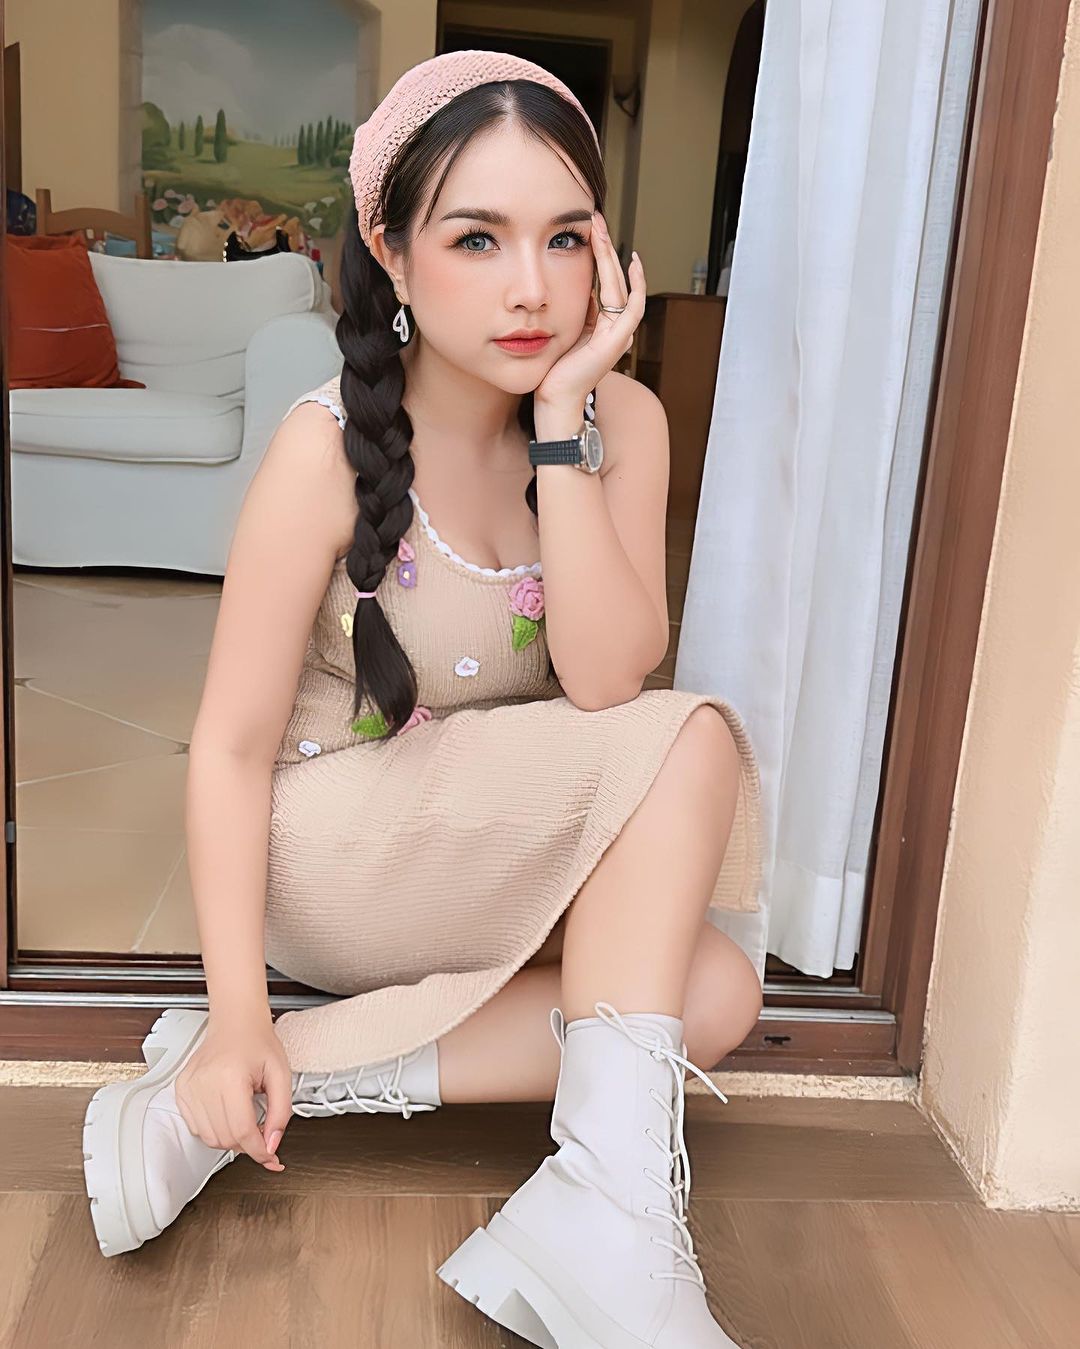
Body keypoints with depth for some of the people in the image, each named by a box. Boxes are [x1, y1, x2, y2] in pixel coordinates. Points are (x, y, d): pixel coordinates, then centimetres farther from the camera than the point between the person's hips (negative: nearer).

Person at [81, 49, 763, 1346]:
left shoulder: (623, 420, -8)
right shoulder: (330, 445, -19)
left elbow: (607, 681, -21)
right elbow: (232, 746, -17)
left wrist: (564, 423, -26)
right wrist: (236, 1011, -23)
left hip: (513, 869, 5)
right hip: (339, 860, -5)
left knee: (715, 994, -20)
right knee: (692, 740, -25)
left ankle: (264, 1085, -19)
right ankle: (609, 1202, -26)